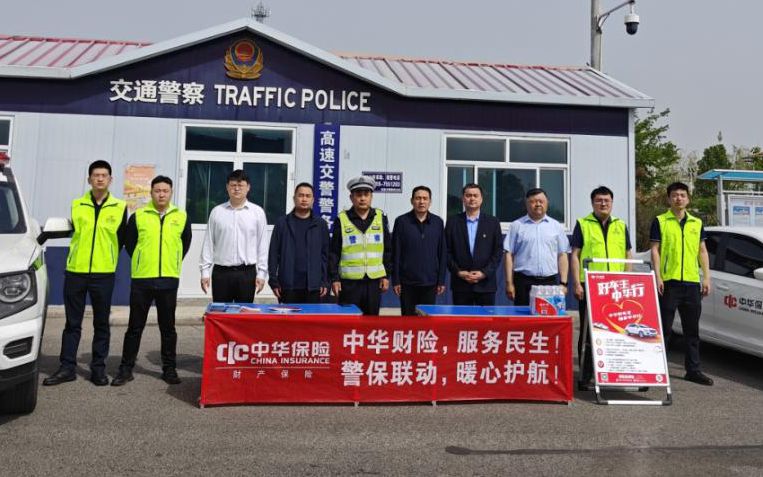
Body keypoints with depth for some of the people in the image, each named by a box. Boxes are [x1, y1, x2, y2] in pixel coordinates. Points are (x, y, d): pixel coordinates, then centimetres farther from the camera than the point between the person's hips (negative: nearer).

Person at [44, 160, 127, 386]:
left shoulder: (120, 207, 1)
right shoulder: (76, 205, 5)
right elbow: (73, 231, 16)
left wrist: (107, 257, 9)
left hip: (103, 274, -1)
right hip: (75, 272, 1)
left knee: (101, 323, 6)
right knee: (72, 323, 7)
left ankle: (98, 368, 15)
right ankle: (67, 367, 16)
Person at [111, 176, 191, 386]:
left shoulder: (181, 217, 5)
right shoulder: (138, 216, 2)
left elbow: (185, 244, 16)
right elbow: (129, 242, 11)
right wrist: (143, 263, 12)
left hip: (168, 280, 1)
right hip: (141, 279, 0)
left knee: (168, 327, 8)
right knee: (135, 327, 6)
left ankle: (169, 369, 18)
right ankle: (126, 369, 17)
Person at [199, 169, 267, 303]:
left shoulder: (258, 212, 3)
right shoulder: (217, 212, 5)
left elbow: (262, 244, 3)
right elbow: (208, 243, 7)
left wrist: (261, 273, -1)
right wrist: (205, 271, 2)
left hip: (247, 272, -1)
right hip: (221, 272, 1)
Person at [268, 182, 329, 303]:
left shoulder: (321, 224, 7)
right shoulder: (282, 223, 4)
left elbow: (325, 254, 6)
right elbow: (273, 254, 4)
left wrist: (325, 282, 1)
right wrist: (274, 281, -2)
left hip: (313, 286, 1)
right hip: (288, 285, -1)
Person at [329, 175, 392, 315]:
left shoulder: (380, 217, 6)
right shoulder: (342, 219, 0)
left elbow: (388, 250, 9)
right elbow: (333, 252, 1)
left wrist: (386, 275, 5)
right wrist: (334, 278, -4)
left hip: (374, 280, 2)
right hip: (349, 281, -2)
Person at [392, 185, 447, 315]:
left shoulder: (438, 222, 4)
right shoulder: (401, 221, -2)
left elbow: (443, 253, 6)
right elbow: (396, 253, -1)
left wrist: (441, 280, 3)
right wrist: (395, 280, -4)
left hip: (430, 282, 2)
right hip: (408, 282, -1)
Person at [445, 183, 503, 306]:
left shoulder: (493, 222, 6)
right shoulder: (453, 221, 6)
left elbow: (497, 252, 3)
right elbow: (447, 251, 4)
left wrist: (484, 273, -8)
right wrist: (458, 272, -7)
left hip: (486, 283, 0)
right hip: (460, 283, 0)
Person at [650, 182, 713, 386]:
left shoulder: (697, 223, 13)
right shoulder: (660, 221, 1)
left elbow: (702, 251, 15)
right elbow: (655, 250, -3)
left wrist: (706, 277, 6)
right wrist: (658, 277, -11)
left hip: (692, 282, 4)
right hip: (669, 281, -4)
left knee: (692, 329, 11)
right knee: (664, 328, 0)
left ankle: (693, 369, 20)